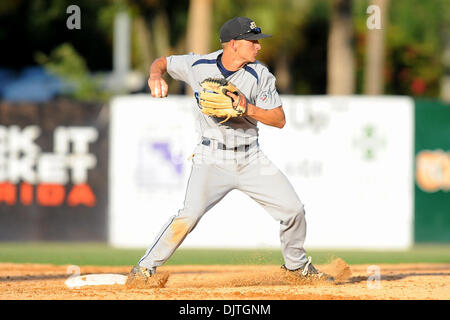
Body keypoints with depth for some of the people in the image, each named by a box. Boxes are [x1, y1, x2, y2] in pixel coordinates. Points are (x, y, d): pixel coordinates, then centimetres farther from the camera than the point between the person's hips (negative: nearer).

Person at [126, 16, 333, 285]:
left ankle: (296, 265, 26)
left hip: (251, 159, 3)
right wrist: (156, 75, -14)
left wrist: (248, 108, -21)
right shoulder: (198, 66, -7)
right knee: (191, 214, -21)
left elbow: (280, 120, -5)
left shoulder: (260, 75, -5)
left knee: (293, 210, -1)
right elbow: (163, 62, 9)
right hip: (213, 160, -3)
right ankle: (145, 269, -9)